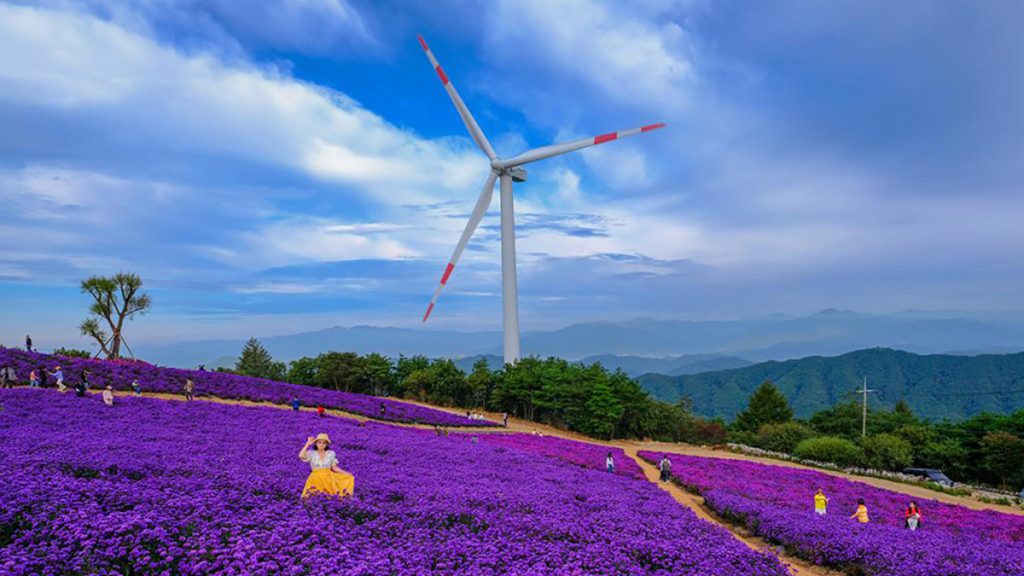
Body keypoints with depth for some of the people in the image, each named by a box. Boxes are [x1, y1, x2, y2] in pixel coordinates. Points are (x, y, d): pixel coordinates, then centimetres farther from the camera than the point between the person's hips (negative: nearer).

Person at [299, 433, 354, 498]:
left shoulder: (331, 453, 7)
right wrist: (308, 444, -12)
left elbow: (334, 467, 8)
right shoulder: (311, 453, 1)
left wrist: (346, 473, -2)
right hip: (316, 477, -2)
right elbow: (301, 456, -17)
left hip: (329, 476, 2)